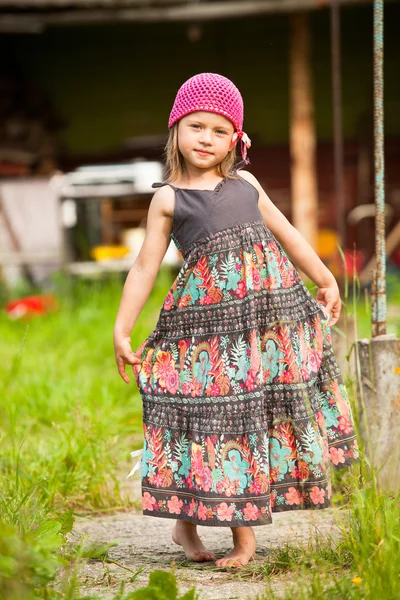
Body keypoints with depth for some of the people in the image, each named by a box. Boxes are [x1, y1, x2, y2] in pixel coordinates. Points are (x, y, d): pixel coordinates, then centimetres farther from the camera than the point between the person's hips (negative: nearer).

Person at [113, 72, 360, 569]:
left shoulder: (246, 184, 12)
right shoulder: (168, 199, 2)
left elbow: (286, 234, 22)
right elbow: (144, 268, 2)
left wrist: (325, 279, 25)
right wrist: (121, 332, -2)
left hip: (272, 315, 4)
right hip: (207, 320, -4)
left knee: (264, 415, 6)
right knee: (221, 416, -4)